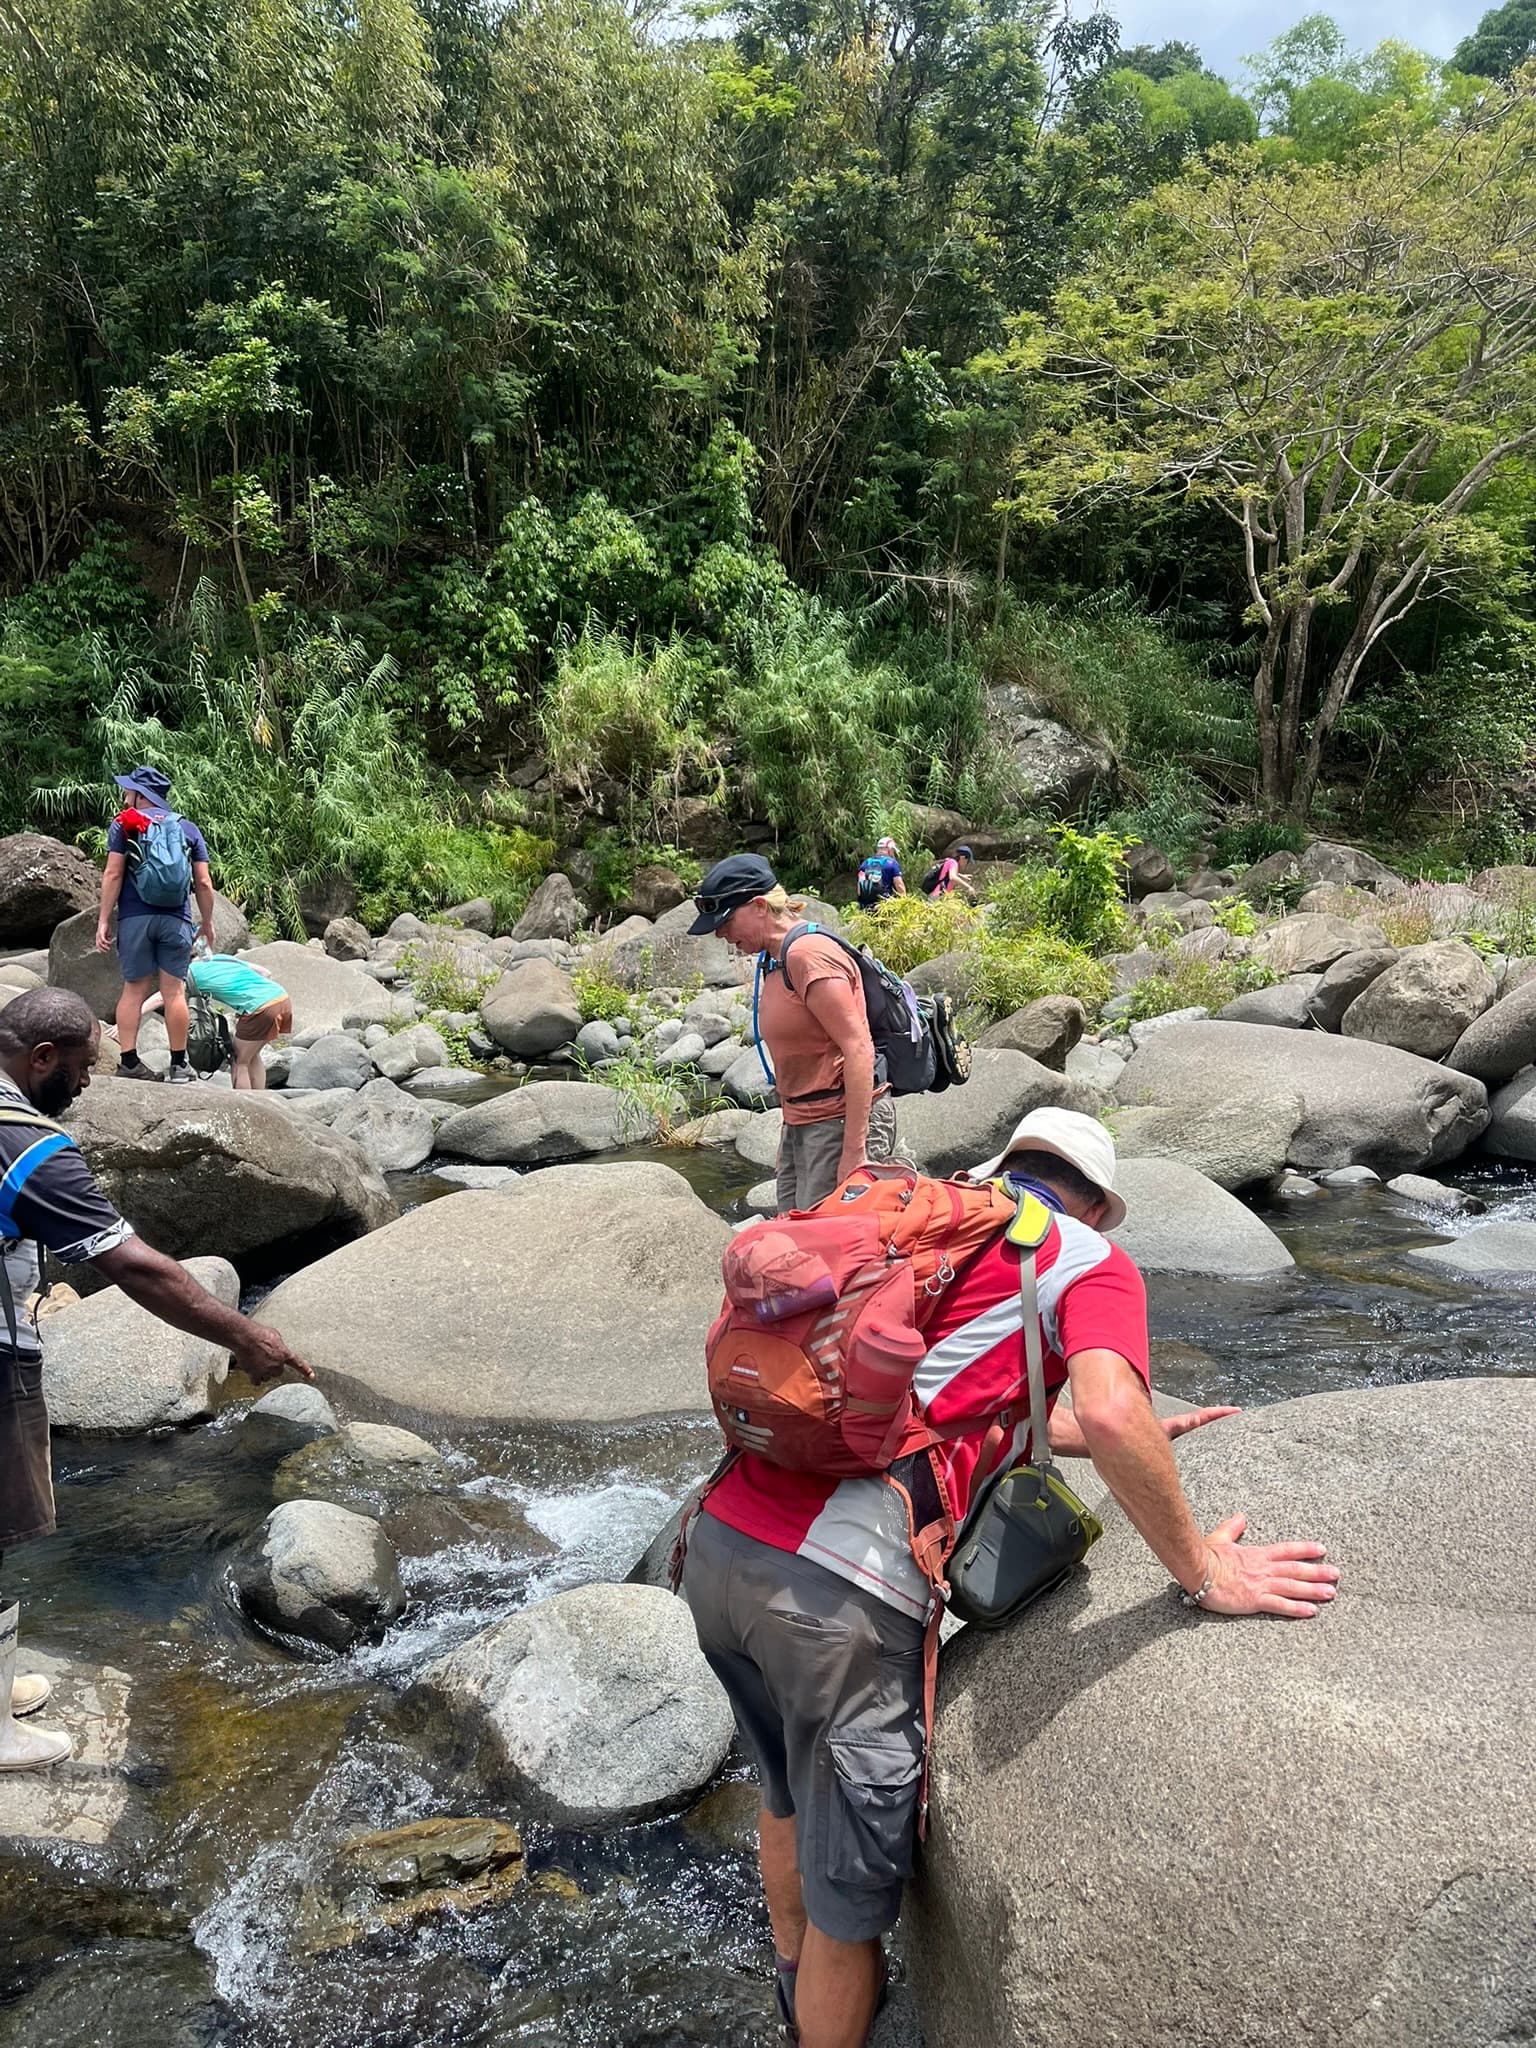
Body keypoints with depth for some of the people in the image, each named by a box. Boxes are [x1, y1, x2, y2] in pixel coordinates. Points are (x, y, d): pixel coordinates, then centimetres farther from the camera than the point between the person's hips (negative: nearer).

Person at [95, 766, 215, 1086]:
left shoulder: (124, 823, 5)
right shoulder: (188, 828, 12)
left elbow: (113, 875, -2)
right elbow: (204, 883, 8)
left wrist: (103, 920, 0)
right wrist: (207, 922, 17)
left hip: (135, 918, -1)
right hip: (175, 920, 1)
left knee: (134, 988, 6)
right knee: (174, 991, 1)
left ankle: (129, 1061, 3)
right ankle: (179, 1064, 3)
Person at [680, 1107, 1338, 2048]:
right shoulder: (1092, 1261, 3)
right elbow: (1109, 1412, -18)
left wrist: (1141, 1441, 38)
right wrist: (1204, 1572, -5)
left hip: (721, 1543, 8)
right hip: (839, 1595, -8)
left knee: (791, 1799, 34)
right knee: (850, 1900, 16)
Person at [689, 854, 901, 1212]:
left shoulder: (810, 955, -16)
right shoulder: (775, 961, 14)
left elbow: (858, 1050, -21)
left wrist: (854, 1151, -22)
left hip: (840, 1124, -10)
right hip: (798, 1125, 10)